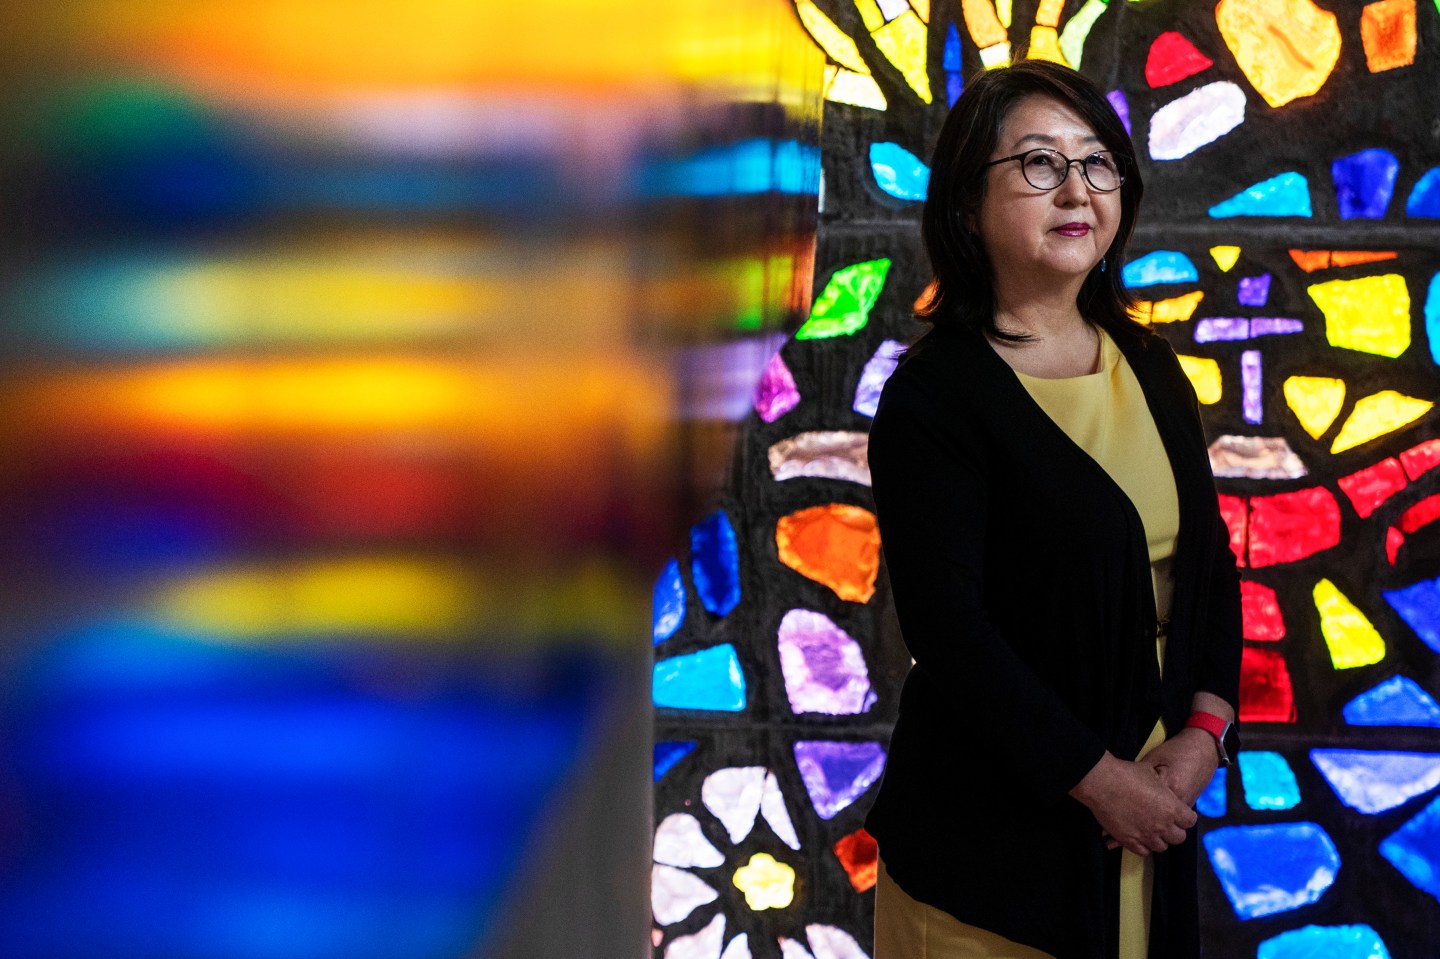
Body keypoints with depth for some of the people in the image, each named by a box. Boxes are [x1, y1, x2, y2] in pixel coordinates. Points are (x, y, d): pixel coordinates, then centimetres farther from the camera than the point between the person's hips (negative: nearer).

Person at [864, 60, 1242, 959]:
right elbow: (948, 628, -18)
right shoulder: (933, 397, -14)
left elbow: (1211, 561, 9)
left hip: (1152, 807, 6)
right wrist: (1098, 778, -16)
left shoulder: (1152, 370, 7)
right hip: (990, 829, -6)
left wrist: (1206, 732, -5)